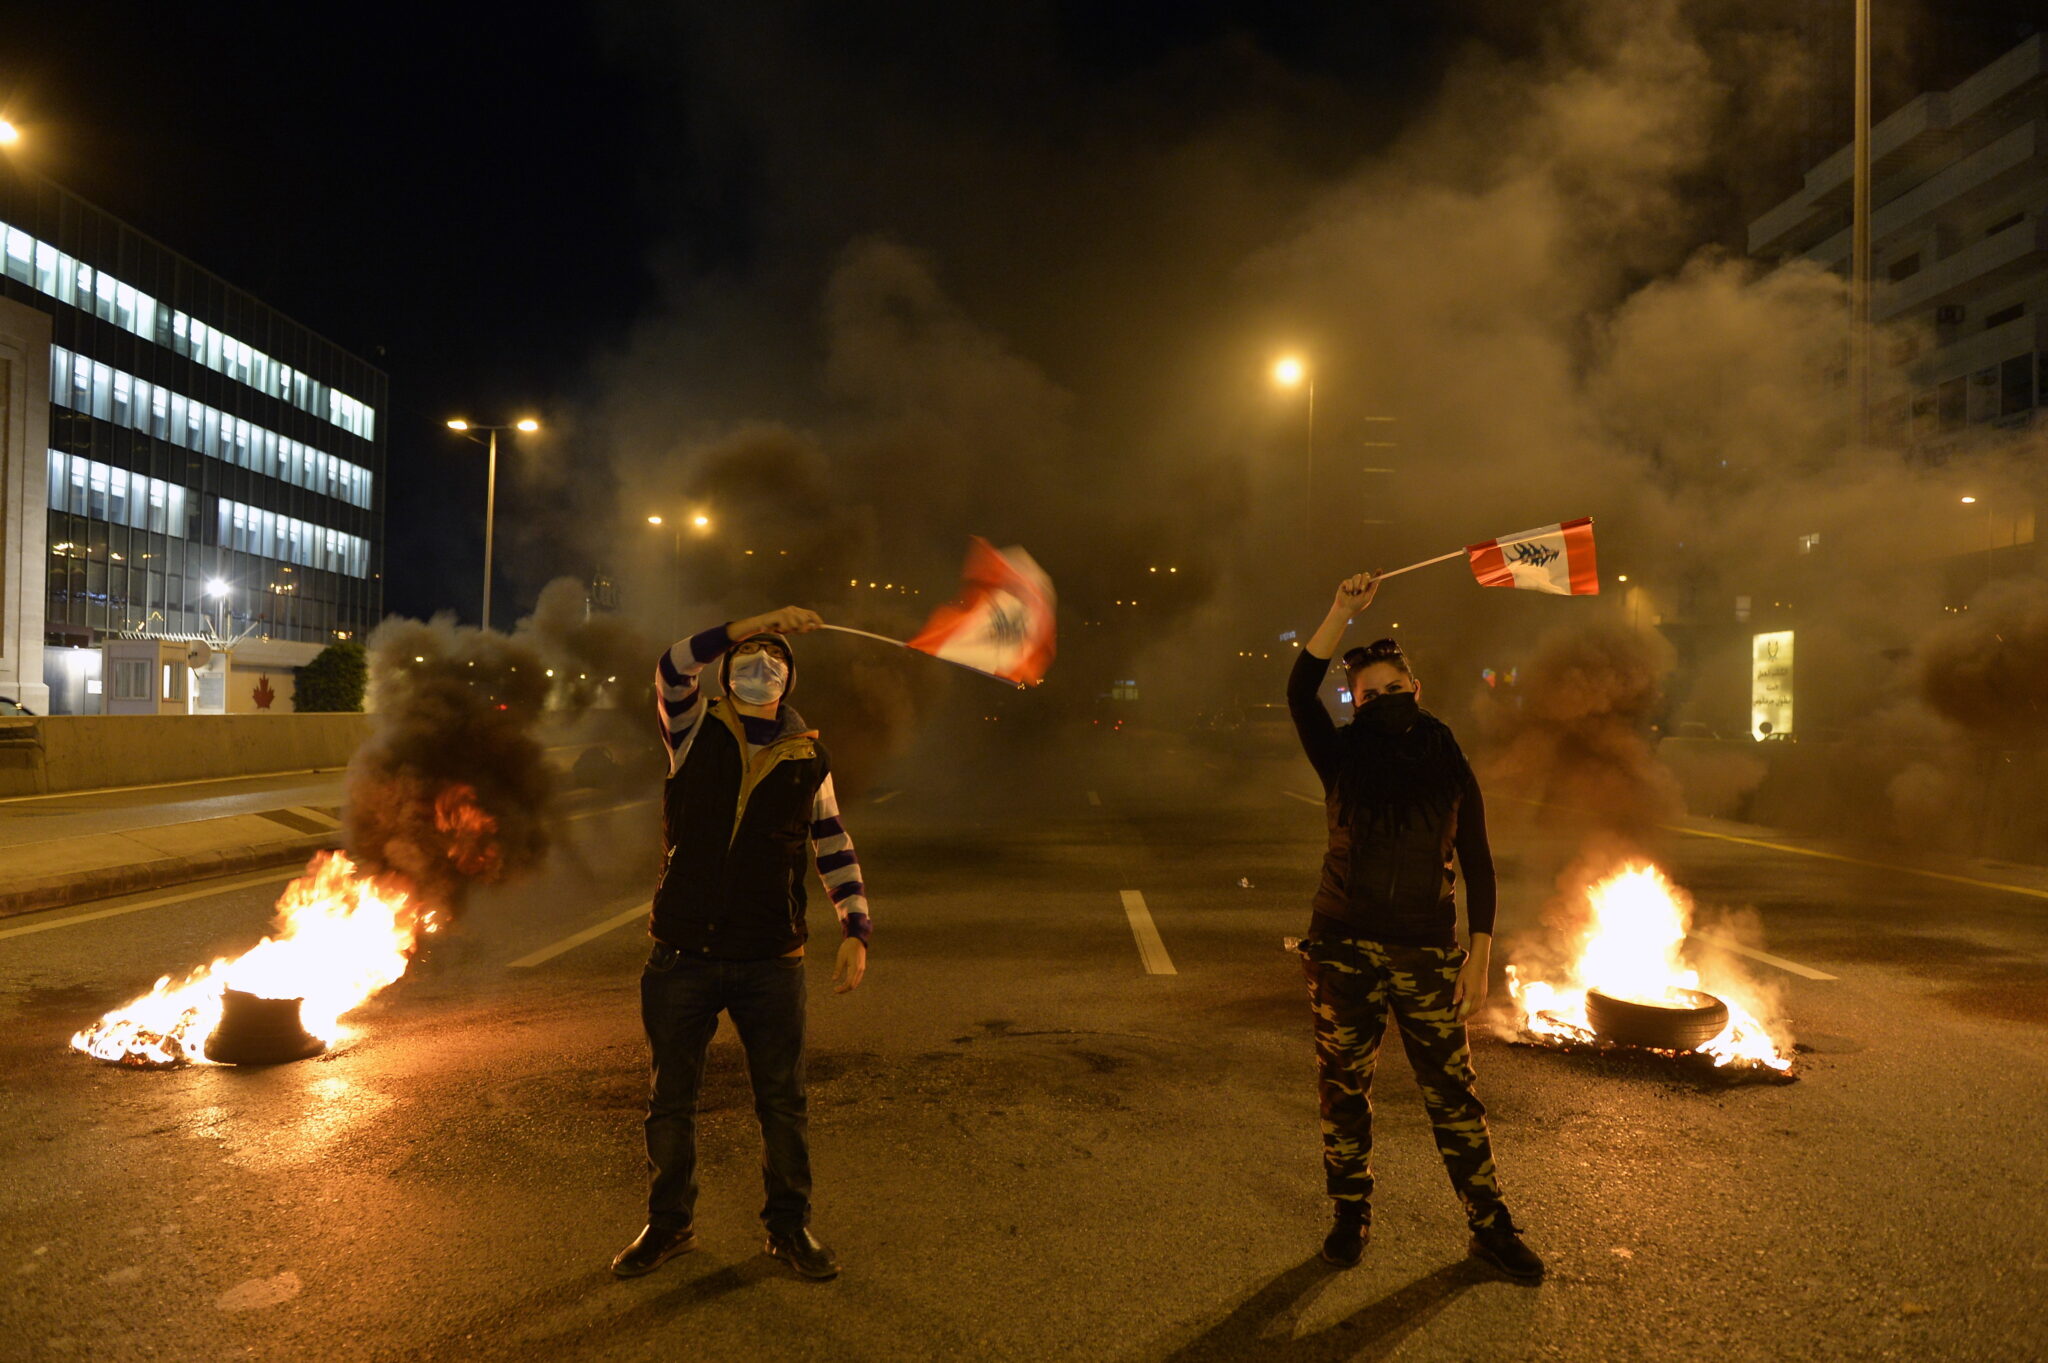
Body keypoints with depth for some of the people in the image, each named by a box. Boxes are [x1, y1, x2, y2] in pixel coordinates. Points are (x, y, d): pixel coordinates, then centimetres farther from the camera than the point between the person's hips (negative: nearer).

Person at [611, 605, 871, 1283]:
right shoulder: (695, 732, 1)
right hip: (683, 955, 0)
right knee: (670, 1100, 13)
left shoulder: (808, 758, 5)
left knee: (783, 1101, 9)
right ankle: (669, 1224, 32)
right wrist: (755, 624, -26)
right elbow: (674, 667, -18)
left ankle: (790, 1226, 27)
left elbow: (835, 850, 8)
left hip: (771, 961, 1)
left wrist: (856, 932, -2)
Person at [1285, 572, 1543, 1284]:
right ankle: (1351, 1216, 24)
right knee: (1343, 1090, 8)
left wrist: (1479, 955, 1)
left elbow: (1477, 864, 6)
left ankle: (1491, 1227, 17)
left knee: (1453, 1093, 4)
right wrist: (1342, 612, -21)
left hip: (1427, 956, 0)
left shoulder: (1450, 770, 3)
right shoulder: (1343, 761, 2)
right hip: (1343, 950, 0)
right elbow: (1299, 692, -14)